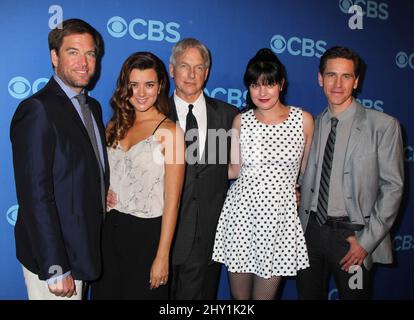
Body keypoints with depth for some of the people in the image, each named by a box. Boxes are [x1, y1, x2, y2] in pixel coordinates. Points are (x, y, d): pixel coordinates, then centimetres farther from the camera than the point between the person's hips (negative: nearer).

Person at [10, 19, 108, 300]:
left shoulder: (93, 107, 10)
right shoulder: (37, 110, -17)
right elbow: (35, 195, -21)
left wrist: (105, 197, 1)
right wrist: (55, 270, -20)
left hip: (84, 248, 8)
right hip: (53, 258, -8)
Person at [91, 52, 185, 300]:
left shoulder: (170, 131, -12)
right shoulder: (116, 126, 5)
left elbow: (172, 200, -13)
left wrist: (162, 256, -14)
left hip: (147, 233, -5)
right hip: (111, 227, 5)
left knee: (141, 293, 12)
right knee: (106, 292, 17)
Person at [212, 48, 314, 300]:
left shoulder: (303, 119, -1)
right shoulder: (241, 121, 2)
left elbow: (305, 169, 12)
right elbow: (235, 169, 7)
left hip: (280, 217, 0)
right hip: (241, 213, 1)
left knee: (265, 295, 12)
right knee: (238, 296, 14)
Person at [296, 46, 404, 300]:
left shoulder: (383, 126, -6)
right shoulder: (313, 125, 6)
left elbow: (392, 187, -7)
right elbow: (307, 181, 8)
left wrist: (367, 240, -11)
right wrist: (302, 229, -3)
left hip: (352, 235, -3)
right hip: (311, 229, 3)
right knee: (308, 294, 15)